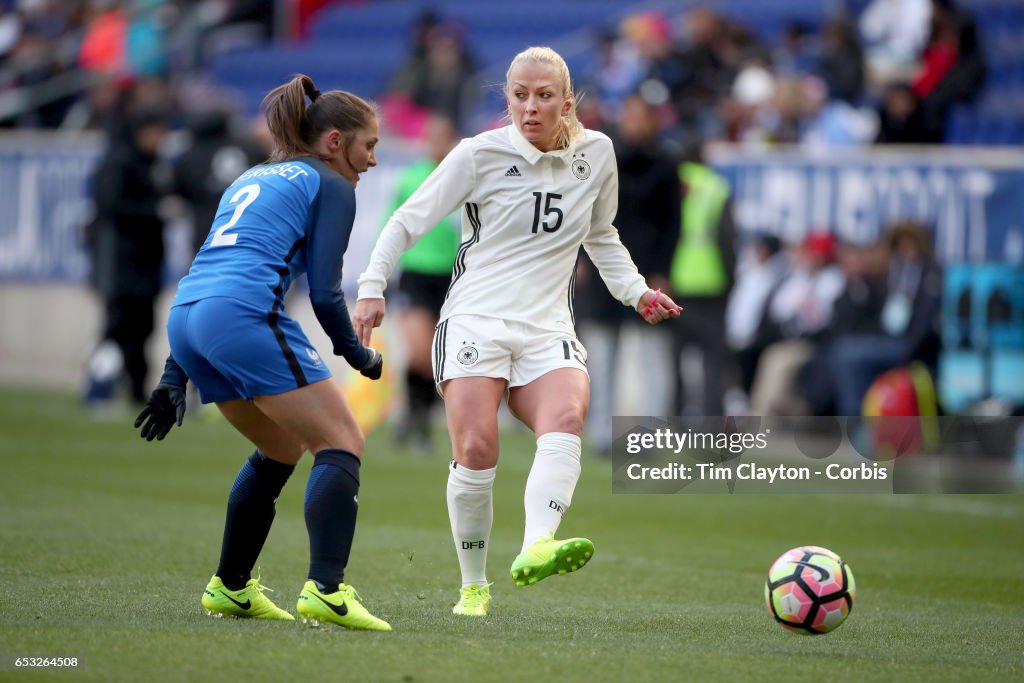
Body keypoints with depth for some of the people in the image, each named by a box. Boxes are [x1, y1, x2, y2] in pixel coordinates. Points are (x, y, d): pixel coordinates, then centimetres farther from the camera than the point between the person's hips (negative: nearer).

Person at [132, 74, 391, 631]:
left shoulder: (253, 179, 31)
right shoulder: (330, 186, 8)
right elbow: (324, 291, -1)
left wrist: (175, 377, 27)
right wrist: (356, 354, 16)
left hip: (185, 316, 8)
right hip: (246, 315, -8)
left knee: (282, 449, 26)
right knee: (341, 445, -6)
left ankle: (230, 587, 28)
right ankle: (326, 590, -23)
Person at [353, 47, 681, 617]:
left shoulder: (596, 154, 10)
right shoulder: (480, 155, -1)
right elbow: (410, 221, 5)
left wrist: (637, 293, 19)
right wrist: (373, 287, -3)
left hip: (547, 331, 2)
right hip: (475, 320, -2)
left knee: (567, 417, -30)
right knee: (476, 449, -20)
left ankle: (536, 548, -50)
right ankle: (474, 587, -2)